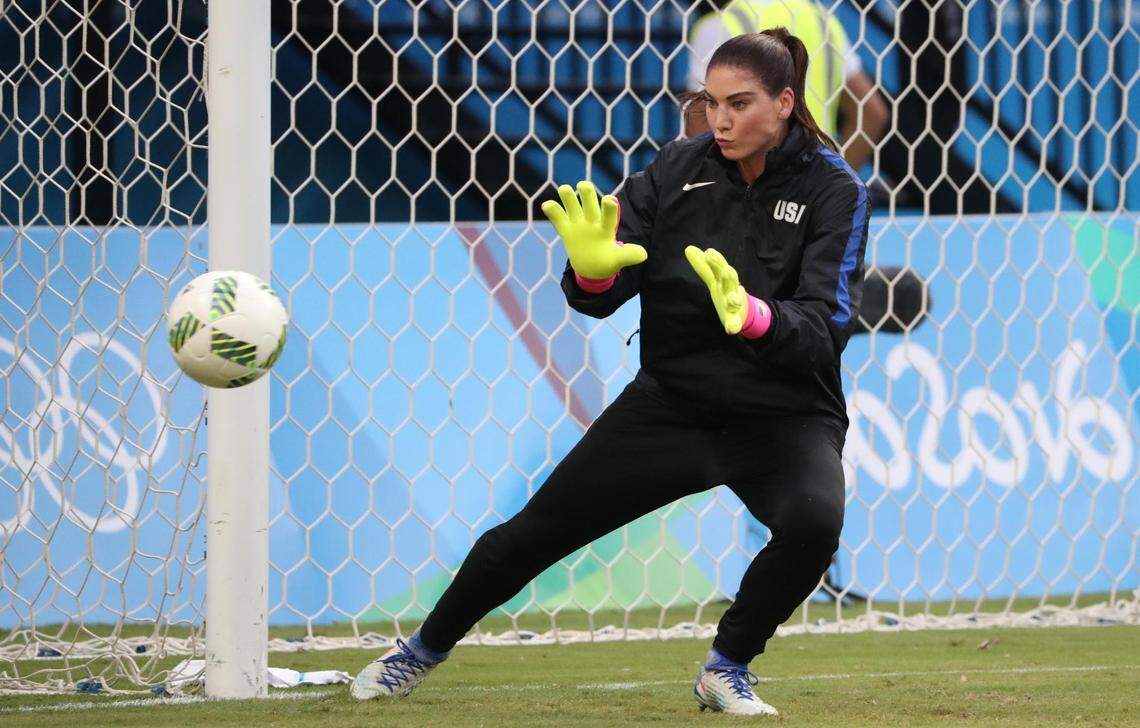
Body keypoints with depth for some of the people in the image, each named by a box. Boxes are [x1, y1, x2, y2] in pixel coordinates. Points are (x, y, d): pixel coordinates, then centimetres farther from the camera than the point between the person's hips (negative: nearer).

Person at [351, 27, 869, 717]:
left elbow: (825, 327, -21)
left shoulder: (834, 190, -11)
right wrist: (593, 268, -29)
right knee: (536, 530, 5)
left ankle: (728, 667, -9)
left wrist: (752, 316, -41)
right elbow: (600, 297, -4)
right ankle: (422, 650, 30)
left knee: (813, 519, -33)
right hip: (670, 403, 3)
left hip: (782, 415, -3)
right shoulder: (678, 168, -3)